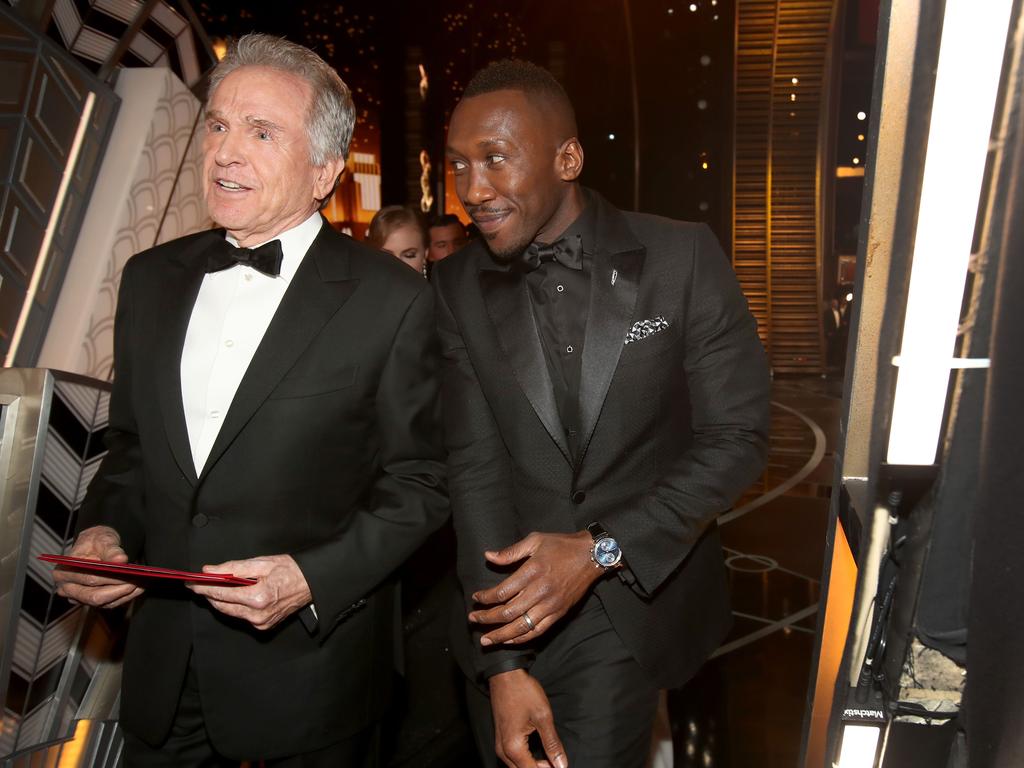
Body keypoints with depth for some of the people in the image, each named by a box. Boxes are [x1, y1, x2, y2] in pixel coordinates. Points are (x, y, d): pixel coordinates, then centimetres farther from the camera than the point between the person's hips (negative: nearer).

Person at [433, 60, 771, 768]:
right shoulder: (458, 287, -4)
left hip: (641, 600, -2)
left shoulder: (684, 258, -10)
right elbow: (475, 465, -8)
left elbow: (738, 437, -8)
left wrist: (600, 549, -20)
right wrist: (502, 664, -14)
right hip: (506, 610, 2)